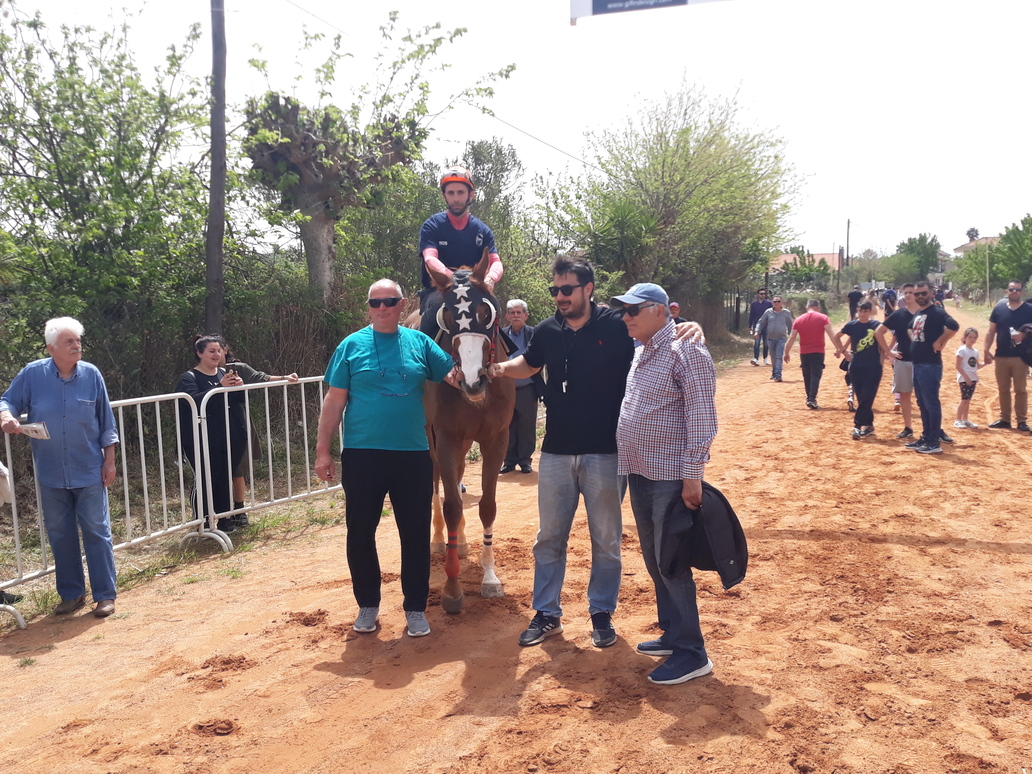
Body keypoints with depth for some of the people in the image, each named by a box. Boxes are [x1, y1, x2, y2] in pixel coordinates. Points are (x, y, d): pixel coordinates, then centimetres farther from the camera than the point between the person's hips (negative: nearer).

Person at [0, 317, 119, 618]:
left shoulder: (91, 374, -4)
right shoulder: (32, 374, -4)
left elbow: (106, 422, 1)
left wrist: (109, 460, 0)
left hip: (89, 471, -1)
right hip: (51, 474, 2)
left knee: (97, 531, 1)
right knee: (60, 535, 10)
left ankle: (105, 595, 10)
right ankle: (71, 593, 24)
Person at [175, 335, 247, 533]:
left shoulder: (224, 373, 13)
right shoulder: (189, 378, -4)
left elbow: (240, 399, 10)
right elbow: (194, 400, -22)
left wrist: (239, 386, -13)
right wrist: (220, 386, -30)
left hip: (228, 438, 5)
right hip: (203, 441, -5)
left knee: (226, 478, 9)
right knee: (205, 480, -5)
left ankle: (225, 519, 19)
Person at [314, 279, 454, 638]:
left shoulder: (420, 343, 5)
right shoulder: (352, 346, 2)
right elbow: (333, 401, 0)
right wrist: (322, 450, -3)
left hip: (413, 455, 1)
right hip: (362, 456, -1)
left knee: (416, 535, 7)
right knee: (360, 534, 8)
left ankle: (416, 608, 22)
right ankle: (367, 604, 27)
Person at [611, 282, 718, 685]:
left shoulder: (685, 352, -13)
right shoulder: (639, 352, 13)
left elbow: (701, 417, -18)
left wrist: (692, 475, -21)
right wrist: (628, 464, 17)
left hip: (670, 477, -9)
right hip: (638, 472, 9)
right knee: (653, 559, 16)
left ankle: (692, 653, 6)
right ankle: (672, 634, 29)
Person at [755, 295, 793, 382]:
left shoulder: (786, 313, 5)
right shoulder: (768, 312, 5)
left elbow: (790, 325, 16)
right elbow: (761, 322, 11)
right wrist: (757, 331, -4)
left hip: (781, 338, -2)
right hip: (770, 338, 2)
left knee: (779, 356, -13)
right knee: (773, 357, 10)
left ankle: (778, 375, -18)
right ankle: (774, 372, 29)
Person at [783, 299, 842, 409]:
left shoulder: (798, 320, 4)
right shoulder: (823, 318, -2)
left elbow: (792, 338, 3)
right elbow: (831, 334, -11)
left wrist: (787, 353, 9)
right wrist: (838, 349, -9)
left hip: (804, 353, 3)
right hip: (818, 352, -3)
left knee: (807, 376, 14)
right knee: (816, 375, -4)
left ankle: (809, 398, 22)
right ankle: (812, 399, -16)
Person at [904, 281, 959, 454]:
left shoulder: (936, 312, -12)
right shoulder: (917, 314, 15)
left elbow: (953, 326, -29)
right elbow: (911, 328, 36)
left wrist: (939, 343, -19)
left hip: (931, 365, -9)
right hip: (917, 364, 9)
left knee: (931, 402, -7)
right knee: (922, 403, 14)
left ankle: (935, 442, -3)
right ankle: (926, 437, 22)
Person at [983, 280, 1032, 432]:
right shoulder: (999, 308, 4)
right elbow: (991, 331, 7)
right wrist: (987, 351, 1)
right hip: (1001, 356, 3)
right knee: (1003, 389, 11)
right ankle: (1004, 419, 20)